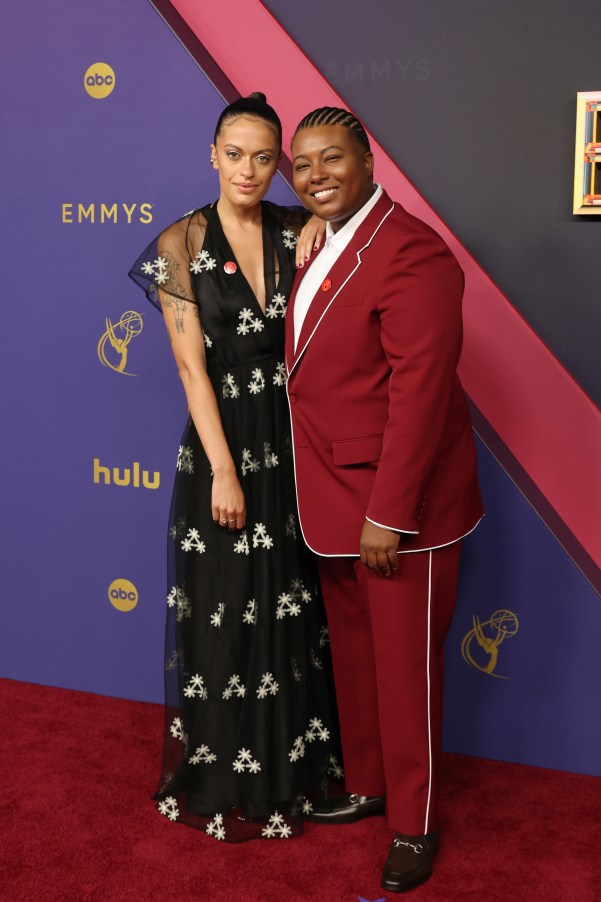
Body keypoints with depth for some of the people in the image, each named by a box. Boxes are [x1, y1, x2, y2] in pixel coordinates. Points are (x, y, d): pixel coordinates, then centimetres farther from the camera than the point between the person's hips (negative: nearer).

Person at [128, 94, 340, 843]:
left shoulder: (297, 231, 2)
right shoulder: (182, 242, -7)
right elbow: (191, 366, -10)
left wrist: (319, 243, -10)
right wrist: (224, 470, -13)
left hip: (294, 440, 3)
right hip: (224, 443, -3)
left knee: (293, 604, 13)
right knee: (226, 610, 7)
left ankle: (293, 756, 33)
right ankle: (227, 780, 26)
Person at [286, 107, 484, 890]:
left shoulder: (410, 253, -19)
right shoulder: (318, 249, 9)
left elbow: (418, 394, -22)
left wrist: (387, 516, -22)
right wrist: (334, 500, 9)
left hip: (399, 504, -8)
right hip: (334, 500, 8)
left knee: (405, 668, 6)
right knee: (352, 654, 20)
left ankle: (414, 827, 25)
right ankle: (365, 786, 40)